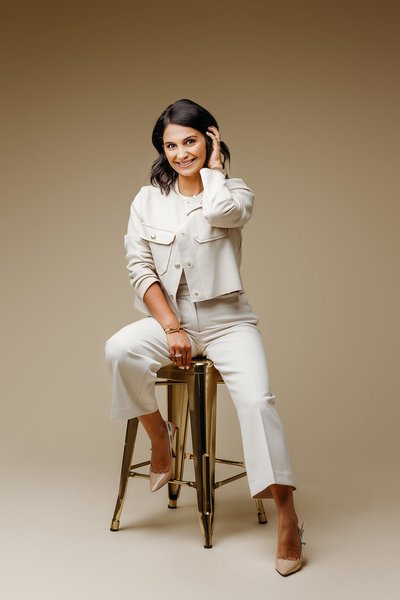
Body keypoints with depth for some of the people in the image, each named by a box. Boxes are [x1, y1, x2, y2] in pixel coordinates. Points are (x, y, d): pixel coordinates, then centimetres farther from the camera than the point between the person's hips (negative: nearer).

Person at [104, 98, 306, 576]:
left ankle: (287, 520, -16)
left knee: (256, 400, -25)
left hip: (226, 319, -2)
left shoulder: (234, 192, 2)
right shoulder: (148, 200, 7)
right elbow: (139, 268, -1)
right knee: (119, 350, -29)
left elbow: (219, 211, -25)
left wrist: (213, 167, -4)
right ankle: (159, 436, -3)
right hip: (168, 316, 2)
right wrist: (172, 328, -12)